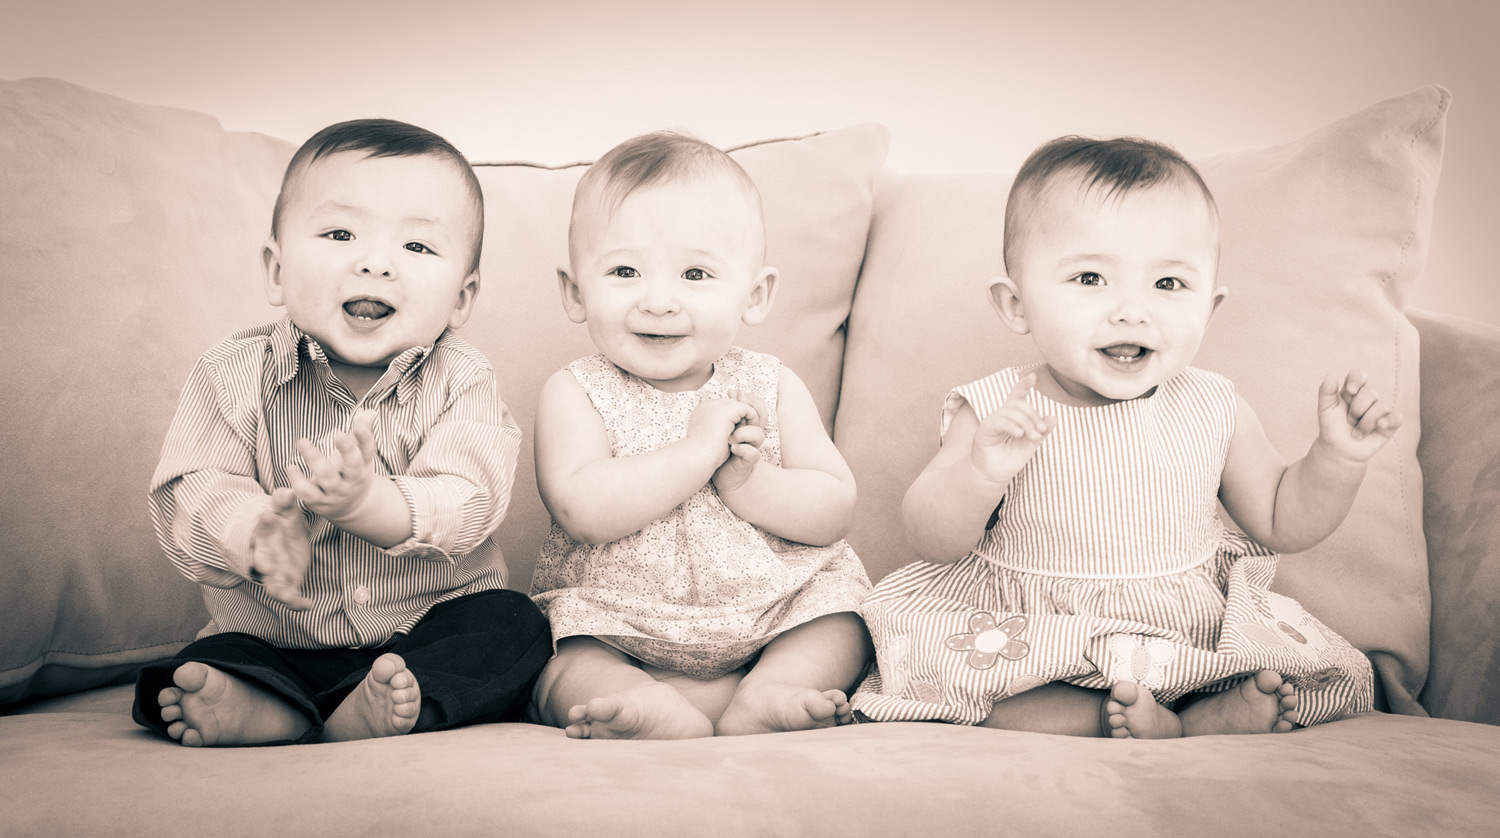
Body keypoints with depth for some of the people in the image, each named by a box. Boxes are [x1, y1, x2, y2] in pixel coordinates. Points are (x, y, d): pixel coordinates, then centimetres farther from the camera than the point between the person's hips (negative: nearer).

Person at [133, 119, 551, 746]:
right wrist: (259, 530, -39)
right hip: (269, 637, 0)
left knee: (515, 629, -25)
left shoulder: (459, 383, -9)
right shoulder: (236, 375, -6)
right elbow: (188, 495, -15)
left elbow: (468, 504, -22)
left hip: (431, 621, 1)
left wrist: (368, 501, -43)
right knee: (180, 683, -21)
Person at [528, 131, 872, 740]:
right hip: (613, 626, -2)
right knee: (566, 667, -25)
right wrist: (700, 448, -27)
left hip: (775, 613, 3)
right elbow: (583, 511, -26)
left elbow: (835, 512, -5)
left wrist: (749, 483, -24)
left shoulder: (770, 388, -1)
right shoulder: (575, 394, -8)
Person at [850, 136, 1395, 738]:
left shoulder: (1214, 413, -5)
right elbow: (935, 544, -14)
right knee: (916, 644, -27)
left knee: (1340, 678, -9)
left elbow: (1282, 523, 7)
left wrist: (1338, 457, -11)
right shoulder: (993, 415, -13)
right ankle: (1099, 720, -24)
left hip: (1192, 639, 2)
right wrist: (979, 474, -34)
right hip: (1031, 639, -2)